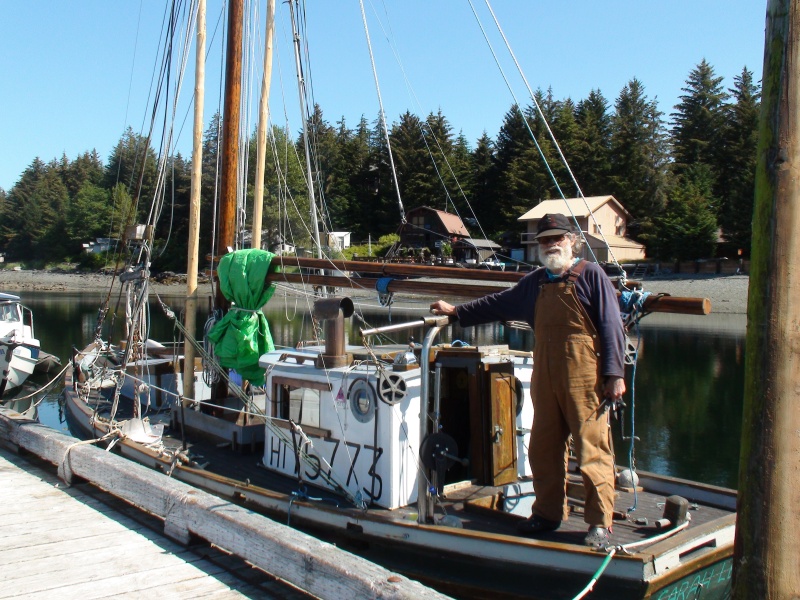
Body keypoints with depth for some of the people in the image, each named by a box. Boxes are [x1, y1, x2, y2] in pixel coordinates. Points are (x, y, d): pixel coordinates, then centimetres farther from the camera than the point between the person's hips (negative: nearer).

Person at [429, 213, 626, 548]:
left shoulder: (591, 275, -1)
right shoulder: (535, 282, 16)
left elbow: (612, 327, -5)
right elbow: (500, 304, 26)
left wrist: (615, 374, -10)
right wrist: (456, 312, 28)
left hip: (584, 379, -6)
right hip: (545, 378, 6)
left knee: (592, 450, -3)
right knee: (543, 449, 11)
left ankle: (600, 523, 7)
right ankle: (548, 513, 25)